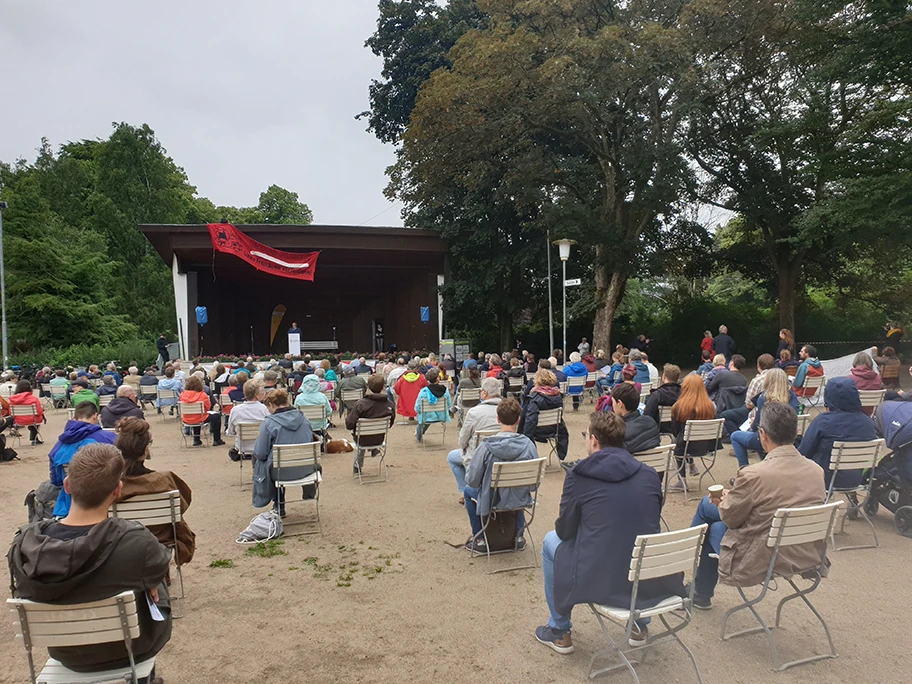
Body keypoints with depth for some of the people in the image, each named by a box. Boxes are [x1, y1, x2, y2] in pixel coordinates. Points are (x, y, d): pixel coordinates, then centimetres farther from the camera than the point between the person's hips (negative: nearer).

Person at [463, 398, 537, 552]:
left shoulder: (486, 447, -24)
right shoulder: (528, 445, -17)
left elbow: (472, 481, -17)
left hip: (492, 502, -3)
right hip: (521, 501, 3)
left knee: (468, 491, 29)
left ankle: (479, 539, 30)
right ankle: (519, 536, 39)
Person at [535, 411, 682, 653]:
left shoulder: (578, 475, -9)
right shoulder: (650, 475, 2)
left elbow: (565, 531, 0)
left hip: (597, 582, -4)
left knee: (551, 540, 23)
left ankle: (559, 632, 30)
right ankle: (640, 624, 41)